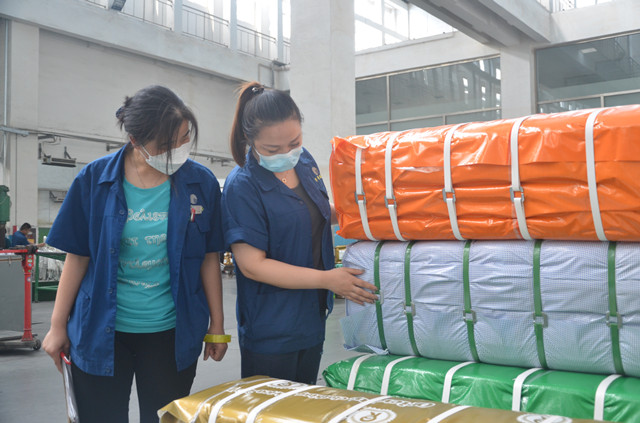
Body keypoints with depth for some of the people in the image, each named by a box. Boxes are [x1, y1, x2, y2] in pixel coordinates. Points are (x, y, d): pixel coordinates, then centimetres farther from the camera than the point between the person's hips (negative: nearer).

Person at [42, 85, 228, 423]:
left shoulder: (201, 182, -5)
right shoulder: (95, 179, -7)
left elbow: (209, 258, 0)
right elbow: (78, 257, 0)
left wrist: (217, 327, 3)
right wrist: (58, 326, 2)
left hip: (171, 333, 1)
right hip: (100, 332, 0)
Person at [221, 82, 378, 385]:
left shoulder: (305, 163, 1)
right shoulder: (242, 186, -20)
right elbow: (252, 265, -23)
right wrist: (327, 279, -22)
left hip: (312, 320, 7)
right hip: (270, 333, -7)